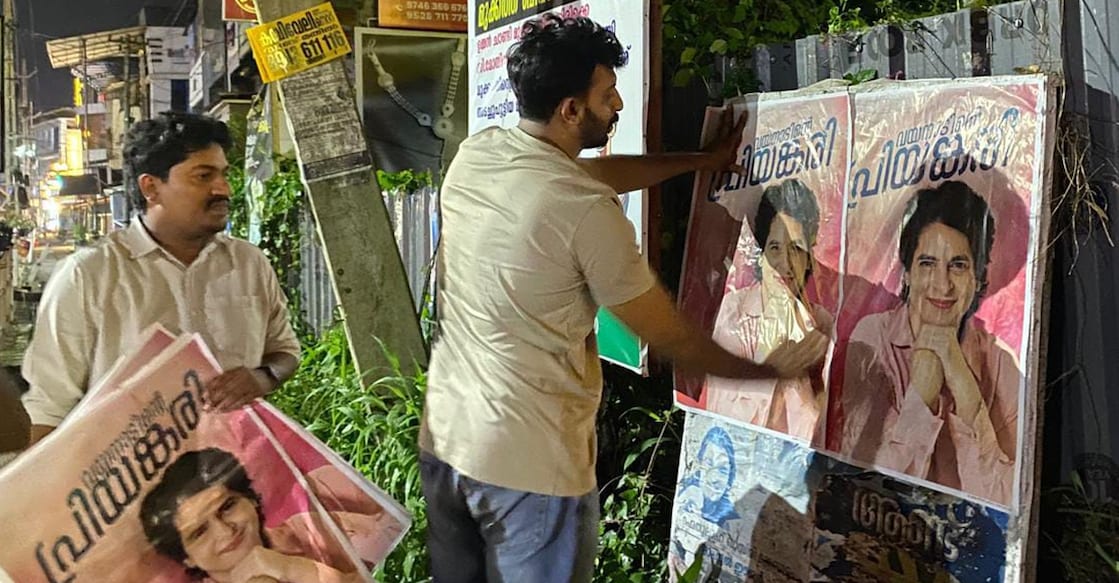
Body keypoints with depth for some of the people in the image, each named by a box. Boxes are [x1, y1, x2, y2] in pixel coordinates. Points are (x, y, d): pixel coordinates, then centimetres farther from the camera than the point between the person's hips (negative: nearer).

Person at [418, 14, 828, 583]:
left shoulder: (473, 154, 1)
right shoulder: (587, 210, -20)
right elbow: (670, 338, -10)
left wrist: (706, 159, 26)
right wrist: (767, 370, 6)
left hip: (443, 437, 7)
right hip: (528, 461, -7)